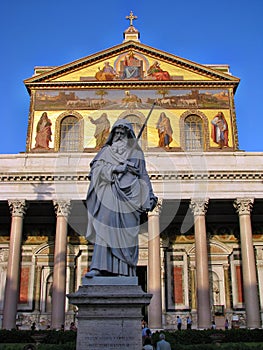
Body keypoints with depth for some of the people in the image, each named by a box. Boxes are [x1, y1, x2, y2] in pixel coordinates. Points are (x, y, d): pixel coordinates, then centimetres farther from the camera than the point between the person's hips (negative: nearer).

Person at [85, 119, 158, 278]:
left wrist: (150, 196, 8)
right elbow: (96, 166, 3)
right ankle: (98, 267, -13)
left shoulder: (136, 152, 15)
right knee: (104, 229, -10)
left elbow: (143, 175, 14)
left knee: (126, 233, -3)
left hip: (128, 196, 0)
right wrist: (114, 168, -12)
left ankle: (125, 270, 0)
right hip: (109, 196, 0)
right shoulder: (107, 150, 16)